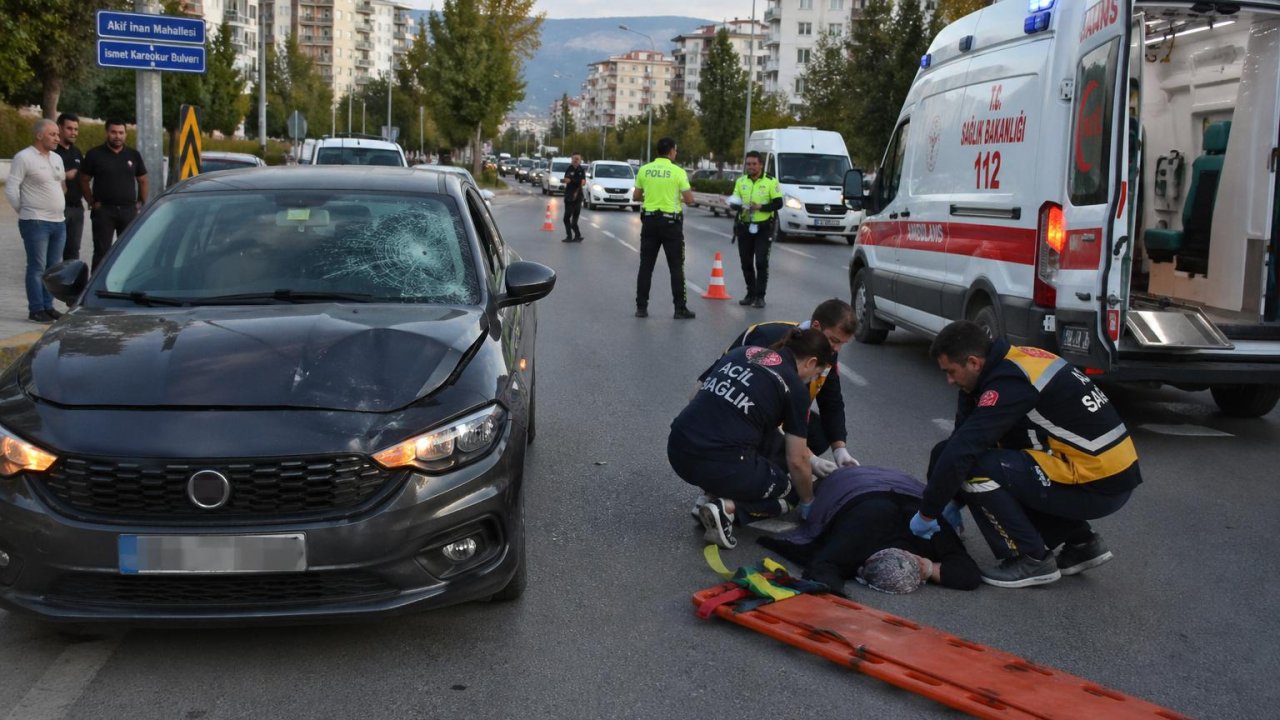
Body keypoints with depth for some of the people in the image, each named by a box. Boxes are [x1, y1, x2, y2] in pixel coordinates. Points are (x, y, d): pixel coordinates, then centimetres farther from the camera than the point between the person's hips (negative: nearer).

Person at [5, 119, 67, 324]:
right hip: (36, 222, -7)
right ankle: (36, 310, -1)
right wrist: (25, 211, -2)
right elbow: (11, 189, -9)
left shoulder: (57, 158, 15)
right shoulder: (24, 158, -8)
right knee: (37, 267, -5)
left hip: (59, 222, 7)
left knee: (53, 267, 9)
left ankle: (48, 306, 16)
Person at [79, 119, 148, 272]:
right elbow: (84, 181, 4)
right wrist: (92, 202, -4)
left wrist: (141, 202, 6)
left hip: (129, 210, 3)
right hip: (103, 211, -3)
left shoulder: (134, 155, 9)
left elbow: (143, 181, 15)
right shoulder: (94, 155, 1)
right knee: (101, 253, -2)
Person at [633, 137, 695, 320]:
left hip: (649, 220, 3)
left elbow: (636, 197, 8)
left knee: (646, 265, 9)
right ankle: (680, 308, 4)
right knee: (676, 267, 3)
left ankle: (641, 307, 9)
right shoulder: (678, 172, -9)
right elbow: (689, 199, -10)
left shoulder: (644, 170, 1)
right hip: (670, 222, -3)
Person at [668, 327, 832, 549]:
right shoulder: (794, 388, 1)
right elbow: (796, 461, 3)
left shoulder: (742, 352, 17)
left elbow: (695, 398, 22)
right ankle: (728, 508, -3)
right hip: (718, 465, -7)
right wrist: (808, 503, 20)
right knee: (790, 488, 20)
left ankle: (717, 489, 17)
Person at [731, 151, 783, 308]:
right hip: (744, 227, 4)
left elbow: (778, 204, -7)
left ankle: (759, 296, -2)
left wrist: (761, 207, -21)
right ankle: (751, 293, 20)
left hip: (763, 228, -4)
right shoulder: (740, 182, 10)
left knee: (761, 263, -7)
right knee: (746, 263, 8)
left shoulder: (770, 182, -3)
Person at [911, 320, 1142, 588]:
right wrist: (952, 502, 18)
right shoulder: (1014, 362, 9)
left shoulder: (1010, 382, -20)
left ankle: (1033, 559, -1)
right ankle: (1081, 544, 19)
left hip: (1100, 485, -10)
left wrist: (927, 514, -11)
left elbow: (961, 451, -22)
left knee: (976, 470, -14)